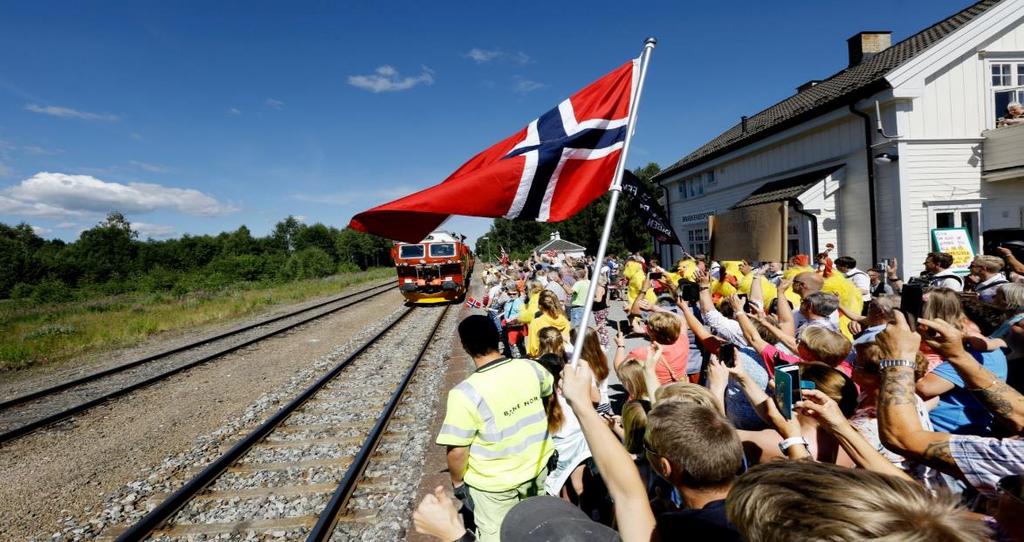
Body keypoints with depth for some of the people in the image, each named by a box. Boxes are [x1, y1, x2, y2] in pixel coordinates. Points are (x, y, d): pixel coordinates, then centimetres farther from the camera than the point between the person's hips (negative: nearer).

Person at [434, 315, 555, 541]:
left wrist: (457, 481, -4)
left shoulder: (466, 393, -29)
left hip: (493, 483, -4)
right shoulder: (529, 368, -13)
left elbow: (457, 451, -23)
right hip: (537, 467, 4)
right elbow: (550, 388, 10)